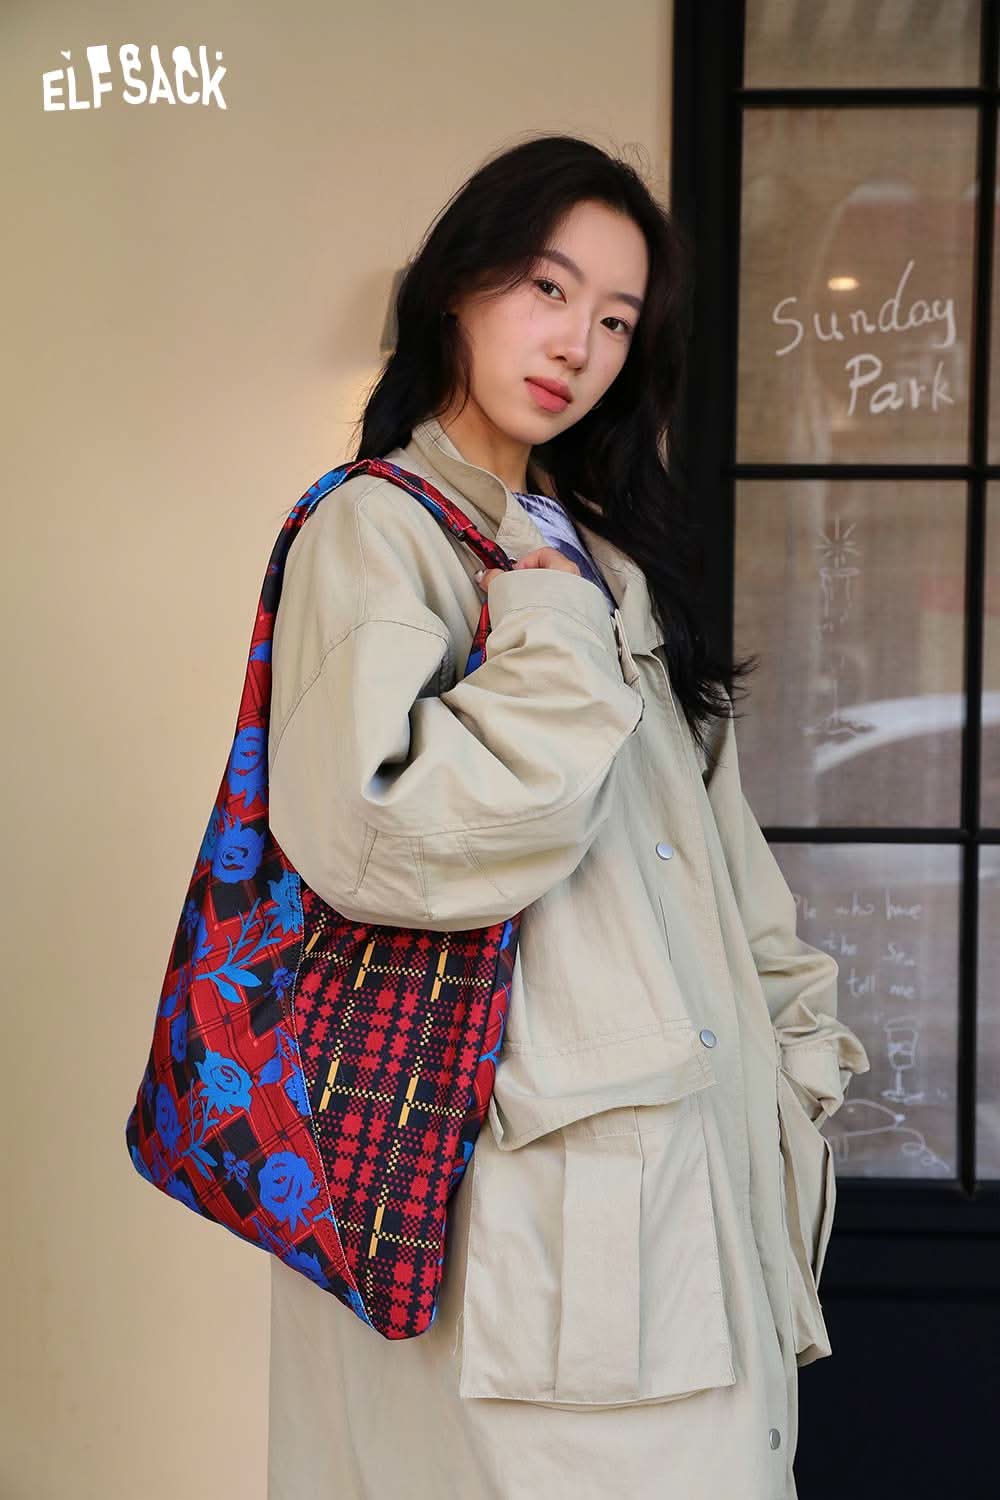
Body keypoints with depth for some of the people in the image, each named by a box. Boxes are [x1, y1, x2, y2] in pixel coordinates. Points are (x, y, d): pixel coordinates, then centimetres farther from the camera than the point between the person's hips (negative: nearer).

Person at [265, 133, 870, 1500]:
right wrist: (556, 632, -14)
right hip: (537, 1157, -7)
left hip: (694, 1134, 8)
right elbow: (379, 831, -23)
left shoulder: (602, 547, 18)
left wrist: (794, 1029, 14)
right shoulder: (375, 531, -6)